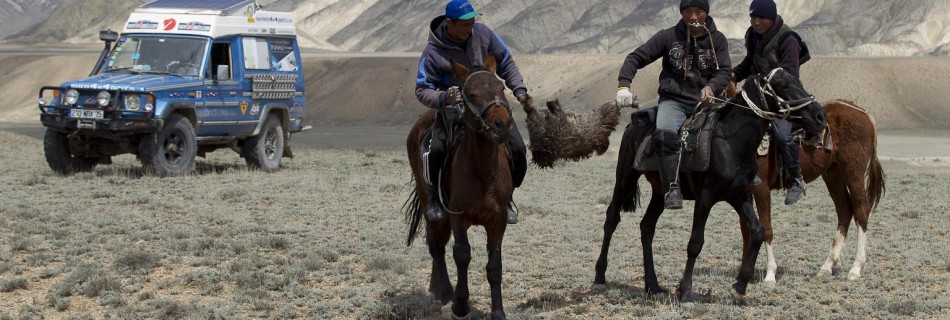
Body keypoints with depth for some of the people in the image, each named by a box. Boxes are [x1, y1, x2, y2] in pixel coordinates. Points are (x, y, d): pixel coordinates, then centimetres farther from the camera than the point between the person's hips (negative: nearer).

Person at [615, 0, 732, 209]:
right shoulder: (668, 37, 2)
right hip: (673, 99, -3)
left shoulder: (717, 39, 7)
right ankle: (671, 188, -33)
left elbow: (725, 71, 1)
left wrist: (711, 87, -22)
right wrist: (624, 85, -15)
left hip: (704, 100, 3)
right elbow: (636, 58, 2)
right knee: (665, 134, -31)